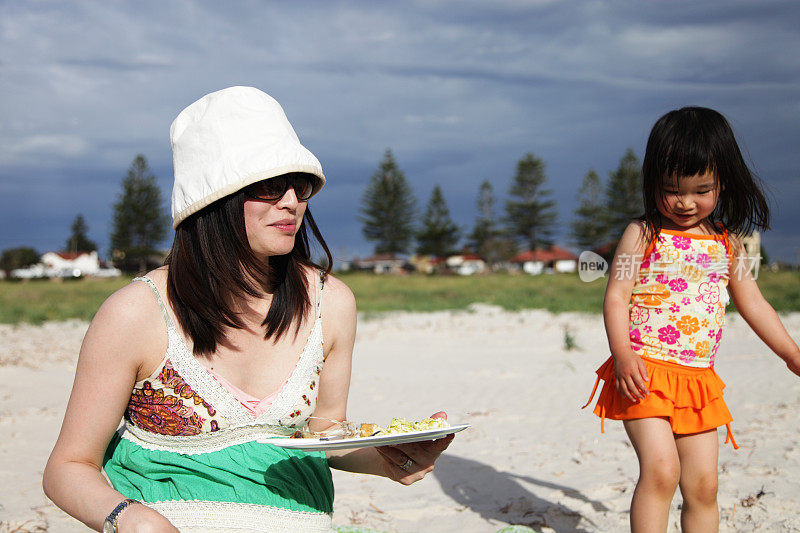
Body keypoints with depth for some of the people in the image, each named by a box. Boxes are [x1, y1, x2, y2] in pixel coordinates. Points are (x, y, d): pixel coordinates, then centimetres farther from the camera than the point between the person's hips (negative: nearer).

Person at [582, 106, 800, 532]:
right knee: (661, 469, -18)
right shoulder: (642, 235, -1)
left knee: (702, 484, 6)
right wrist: (622, 354, -21)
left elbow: (753, 304, 21)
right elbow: (616, 297, -7)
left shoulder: (727, 244, 12)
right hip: (647, 373, -5)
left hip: (698, 380, 5)